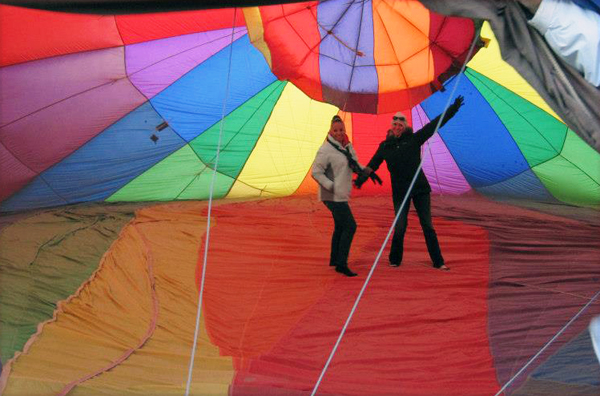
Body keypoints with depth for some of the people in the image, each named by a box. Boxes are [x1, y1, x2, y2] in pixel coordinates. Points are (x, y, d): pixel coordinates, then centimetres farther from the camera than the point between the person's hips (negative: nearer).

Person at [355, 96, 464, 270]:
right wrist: (362, 178, -10)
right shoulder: (385, 146, 5)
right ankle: (395, 260, 20)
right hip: (400, 192, 0)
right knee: (400, 227, 0)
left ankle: (438, 262, 10)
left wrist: (453, 108, -5)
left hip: (420, 189, 0)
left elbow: (435, 124, -1)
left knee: (427, 225, 3)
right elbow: (373, 164, 6)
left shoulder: (414, 139, 1)